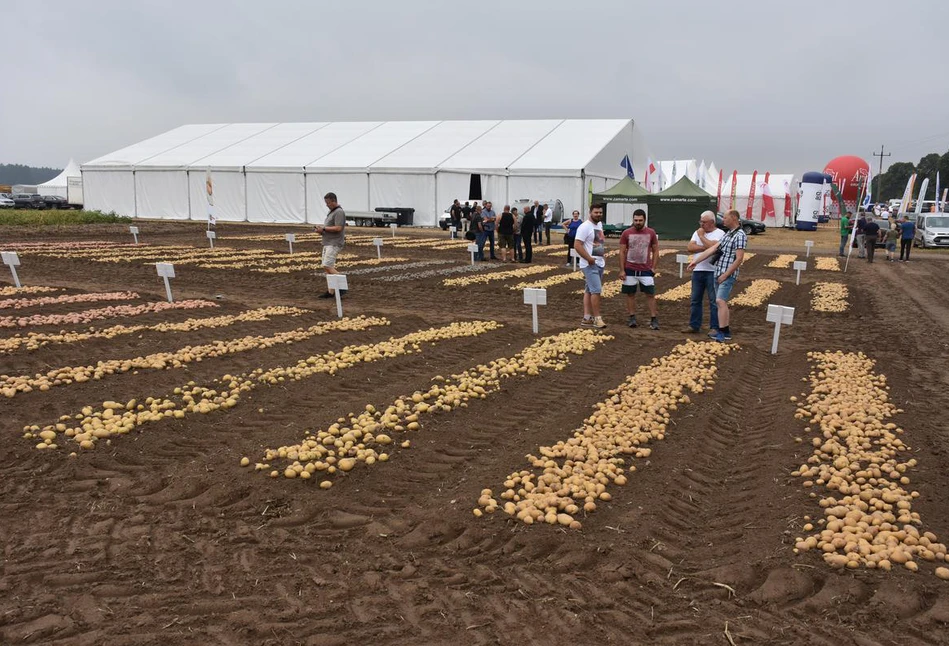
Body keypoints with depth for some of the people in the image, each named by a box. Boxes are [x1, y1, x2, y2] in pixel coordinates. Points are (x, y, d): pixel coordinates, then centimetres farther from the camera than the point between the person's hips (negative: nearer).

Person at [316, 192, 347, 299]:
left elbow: (338, 228, -23)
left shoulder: (339, 212, -12)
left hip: (334, 244, -10)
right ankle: (330, 291, 9)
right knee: (327, 267, 7)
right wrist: (321, 229, 8)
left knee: (327, 266, -16)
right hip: (328, 243, 10)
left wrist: (324, 228, -16)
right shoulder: (331, 212, 19)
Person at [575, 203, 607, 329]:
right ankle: (597, 318, -5)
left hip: (600, 263, 9)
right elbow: (577, 245, -20)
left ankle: (587, 318, 14)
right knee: (596, 290, -12)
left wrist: (603, 256, 14)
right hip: (590, 264, -9)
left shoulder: (600, 224, 12)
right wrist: (589, 259, -22)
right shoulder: (585, 227, -14)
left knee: (589, 290, 11)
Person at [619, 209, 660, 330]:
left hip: (646, 270, 0)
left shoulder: (651, 233, 1)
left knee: (650, 294, -2)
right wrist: (622, 270, -4)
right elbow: (622, 252, 1)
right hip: (630, 269, 0)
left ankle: (654, 319, 2)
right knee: (630, 294, 6)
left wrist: (653, 267, -2)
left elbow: (655, 251, 7)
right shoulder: (626, 233, -1)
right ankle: (631, 318, 16)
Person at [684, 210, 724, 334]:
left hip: (712, 271, -6)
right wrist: (705, 247, -11)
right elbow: (690, 248, 0)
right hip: (697, 270, 6)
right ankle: (694, 326, 17)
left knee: (714, 301, -2)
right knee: (695, 300, 9)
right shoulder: (697, 233, 13)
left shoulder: (720, 233, -4)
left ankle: (714, 327, 3)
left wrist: (701, 236, -8)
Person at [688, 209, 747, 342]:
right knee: (722, 302, 11)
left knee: (720, 301, -17)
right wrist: (696, 261, 10)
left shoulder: (740, 236, -12)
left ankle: (722, 333, -17)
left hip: (728, 275, -9)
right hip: (718, 273, 9)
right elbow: (712, 249, 14)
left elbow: (739, 259, -17)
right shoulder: (727, 234, 15)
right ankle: (725, 330, 18)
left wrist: (725, 275, -17)